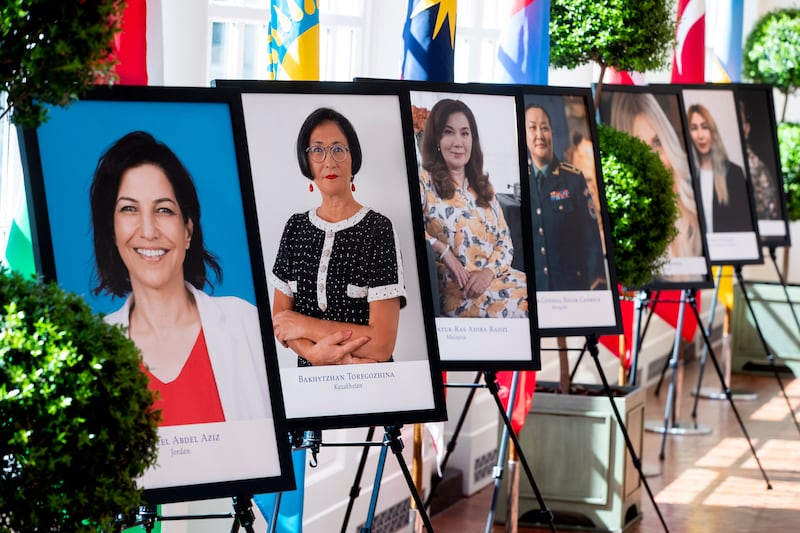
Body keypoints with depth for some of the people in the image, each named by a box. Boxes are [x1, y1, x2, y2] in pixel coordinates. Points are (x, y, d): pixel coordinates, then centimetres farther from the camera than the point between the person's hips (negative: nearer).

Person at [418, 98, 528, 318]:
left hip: (495, 277, 6)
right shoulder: (424, 182, 1)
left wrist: (488, 271, -4)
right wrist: (442, 250, -18)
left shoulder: (483, 186, 20)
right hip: (455, 289, -6)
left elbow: (505, 241, 15)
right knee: (521, 308, -29)